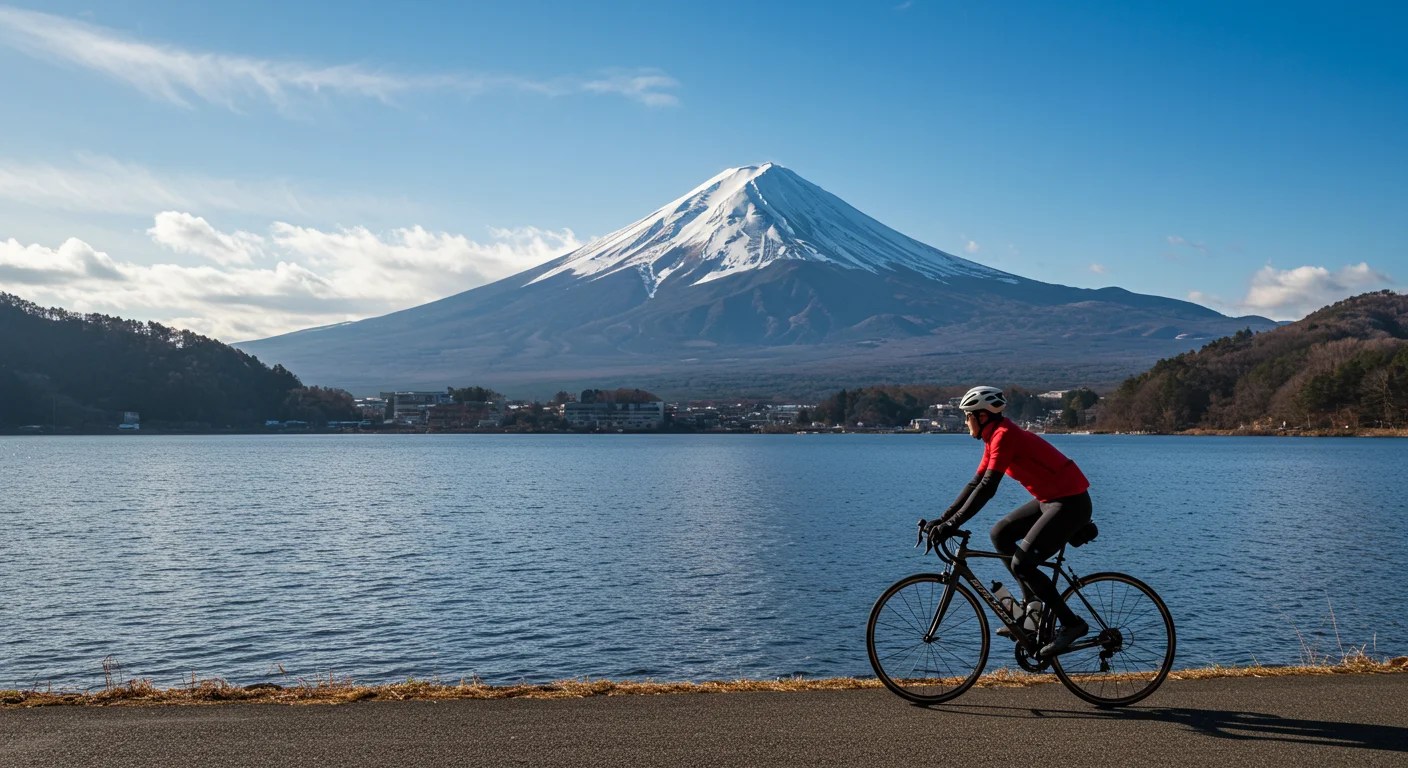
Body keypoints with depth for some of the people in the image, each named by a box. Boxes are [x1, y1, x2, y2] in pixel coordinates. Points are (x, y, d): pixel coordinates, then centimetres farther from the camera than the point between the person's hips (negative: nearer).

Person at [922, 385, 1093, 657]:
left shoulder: (1004, 435, -19)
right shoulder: (994, 438, 10)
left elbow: (987, 488, -26)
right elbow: (975, 483, 12)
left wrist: (952, 525, -26)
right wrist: (942, 519, 8)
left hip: (1071, 503, -10)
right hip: (1050, 500, 10)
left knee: (1022, 564, -14)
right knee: (1001, 534, 13)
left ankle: (1071, 623, -2)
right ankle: (1032, 602, 16)